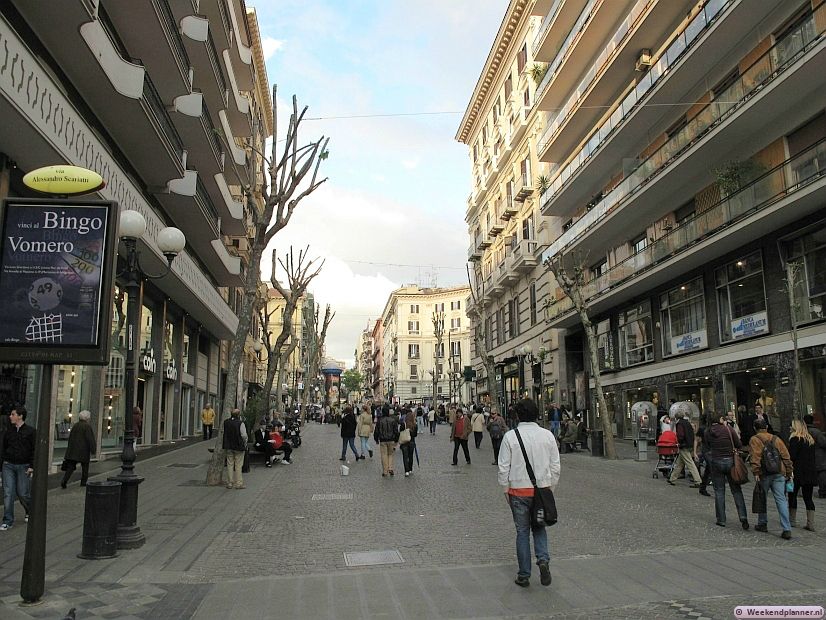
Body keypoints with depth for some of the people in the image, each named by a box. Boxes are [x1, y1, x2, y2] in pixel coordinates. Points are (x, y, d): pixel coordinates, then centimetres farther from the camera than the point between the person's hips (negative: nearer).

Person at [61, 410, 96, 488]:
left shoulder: (75, 426, 8)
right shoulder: (87, 426, -12)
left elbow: (70, 438, 14)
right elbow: (90, 439, -16)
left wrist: (69, 449, 23)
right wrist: (93, 449, -9)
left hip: (73, 450, 5)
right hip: (84, 451, -5)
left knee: (70, 467, 6)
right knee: (85, 467, 10)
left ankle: (64, 481, -11)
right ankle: (83, 483, 16)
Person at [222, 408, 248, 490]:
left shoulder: (226, 422, 0)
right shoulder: (240, 423, -16)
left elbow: (224, 434, 9)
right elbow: (244, 435, -16)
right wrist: (245, 444, -2)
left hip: (228, 447, 5)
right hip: (239, 447, -5)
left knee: (230, 465, 11)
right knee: (238, 465, 2)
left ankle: (229, 483, 15)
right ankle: (238, 483, 5)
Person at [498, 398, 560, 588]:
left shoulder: (510, 436, -9)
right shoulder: (547, 435, -3)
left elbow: (504, 467, -7)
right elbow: (556, 466, 3)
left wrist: (506, 490, 6)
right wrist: (550, 488, 15)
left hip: (519, 490, -2)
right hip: (542, 489, 2)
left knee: (522, 531, 9)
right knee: (539, 528, 20)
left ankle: (524, 575, 15)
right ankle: (543, 560, -3)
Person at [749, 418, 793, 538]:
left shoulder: (754, 440, 0)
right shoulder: (776, 439, 13)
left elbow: (755, 457, -11)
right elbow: (786, 456, 10)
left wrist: (755, 472, -12)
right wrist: (789, 472, 14)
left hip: (764, 474, -3)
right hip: (779, 474, 3)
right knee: (781, 500, 0)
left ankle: (762, 524, 22)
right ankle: (787, 529, -8)